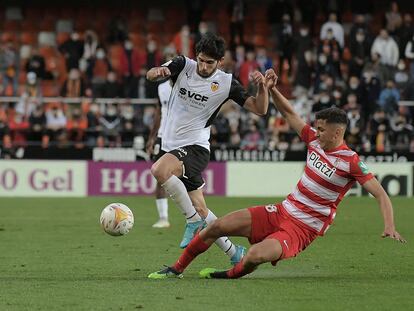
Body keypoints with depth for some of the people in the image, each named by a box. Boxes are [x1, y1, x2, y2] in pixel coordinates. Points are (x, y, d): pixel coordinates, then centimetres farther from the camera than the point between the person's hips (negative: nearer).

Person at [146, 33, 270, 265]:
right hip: (173, 146, 5)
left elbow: (259, 109, -4)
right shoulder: (184, 66, 0)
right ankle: (234, 254, 22)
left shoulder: (226, 83, -5)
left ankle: (194, 222, -17)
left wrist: (262, 86, -23)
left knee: (159, 170, -33)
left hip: (196, 148, -5)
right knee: (200, 209, 8)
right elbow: (151, 75, -14)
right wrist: (157, 72, -38)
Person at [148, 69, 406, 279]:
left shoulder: (351, 162, -16)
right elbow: (288, 112, 13)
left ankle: (230, 275, 1)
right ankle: (177, 269, 15)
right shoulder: (315, 141, 3)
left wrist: (390, 227, -30)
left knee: (254, 257, -33)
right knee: (217, 226, -1)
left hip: (303, 229, -7)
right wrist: (271, 88, 0)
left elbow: (380, 194, -17)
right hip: (281, 212, 7)